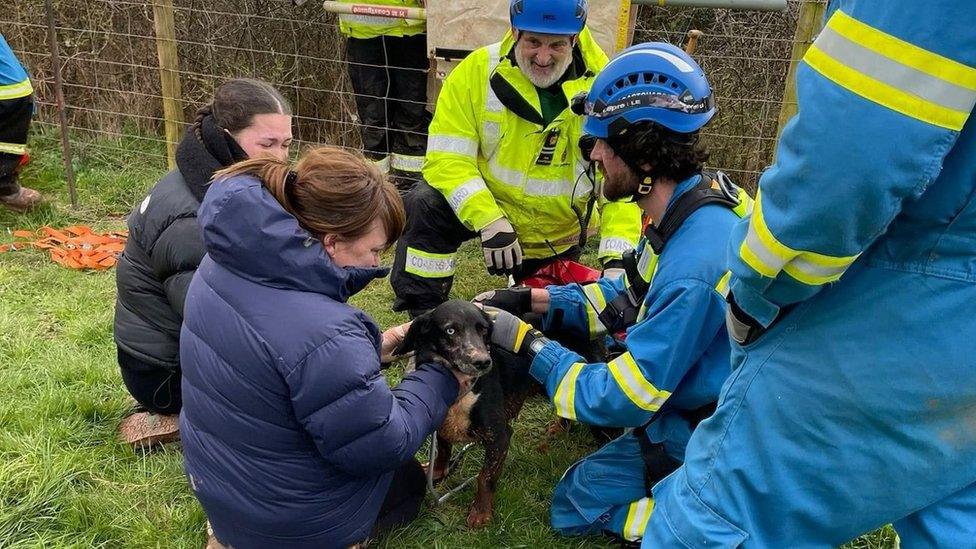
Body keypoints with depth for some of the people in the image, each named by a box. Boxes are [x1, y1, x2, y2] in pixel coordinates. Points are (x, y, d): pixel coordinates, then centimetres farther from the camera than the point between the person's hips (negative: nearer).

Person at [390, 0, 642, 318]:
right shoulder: (477, 71, -18)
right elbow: (448, 159, -21)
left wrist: (617, 259, -32)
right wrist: (489, 220, -35)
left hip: (558, 237, 2)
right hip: (483, 206, -1)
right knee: (426, 206, -30)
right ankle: (422, 319, -13)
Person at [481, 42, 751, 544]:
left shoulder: (691, 269, -36)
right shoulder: (701, 193, -8)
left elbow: (618, 403, -27)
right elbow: (631, 295, 7)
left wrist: (527, 343, -17)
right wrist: (533, 300, -1)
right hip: (701, 385, 8)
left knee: (574, 503, 5)